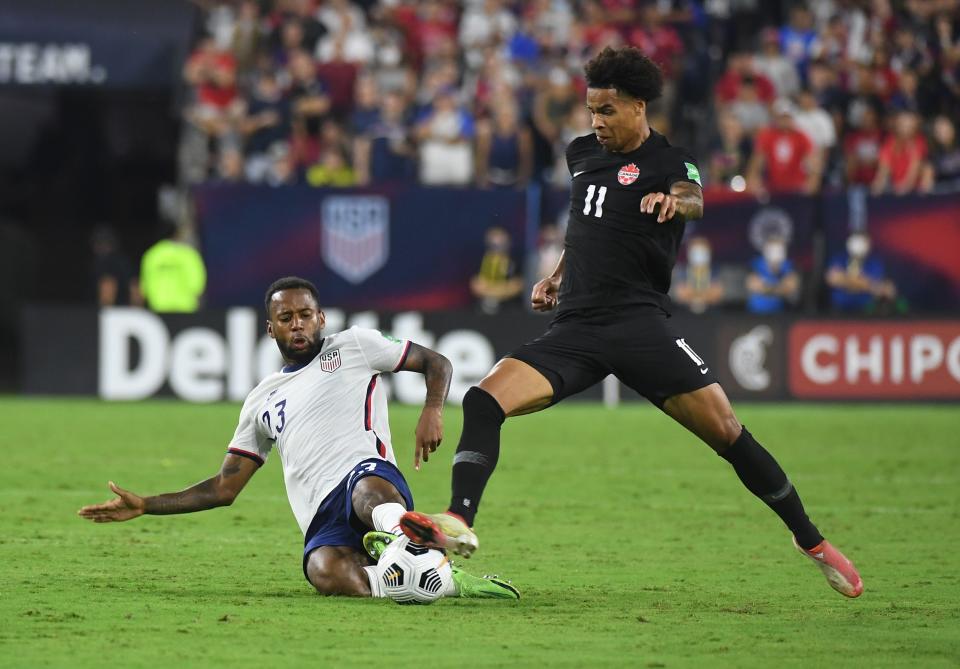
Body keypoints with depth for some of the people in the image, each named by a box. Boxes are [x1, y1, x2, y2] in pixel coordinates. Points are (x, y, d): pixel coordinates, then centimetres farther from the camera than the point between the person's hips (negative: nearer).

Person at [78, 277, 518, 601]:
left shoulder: (354, 346, 19)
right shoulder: (262, 400, 30)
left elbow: (436, 363, 21)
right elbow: (224, 488, 33)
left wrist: (432, 412, -1)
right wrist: (145, 506, 26)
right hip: (322, 523, 2)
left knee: (368, 491, -45)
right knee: (330, 576, -39)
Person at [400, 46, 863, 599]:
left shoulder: (669, 162, -1)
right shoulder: (582, 154, 18)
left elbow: (693, 200, -26)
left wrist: (674, 199, -49)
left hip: (640, 321, -5)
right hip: (575, 328, 5)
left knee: (724, 428, -13)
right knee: (483, 401, -17)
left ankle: (812, 540, 3)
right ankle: (459, 523, -28)